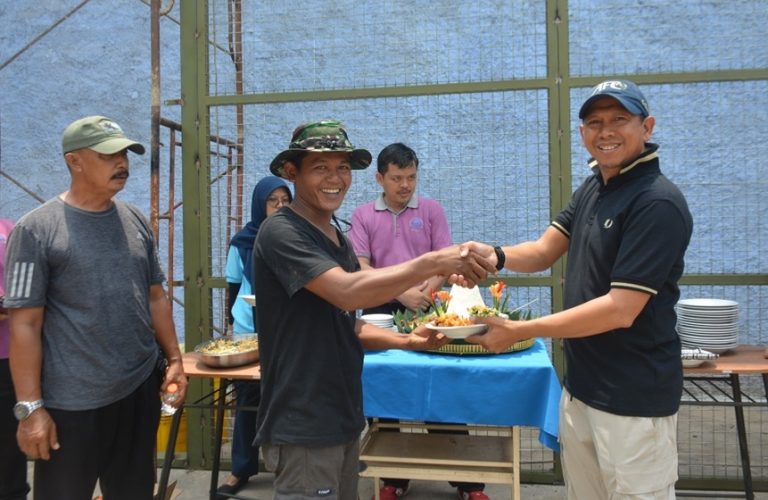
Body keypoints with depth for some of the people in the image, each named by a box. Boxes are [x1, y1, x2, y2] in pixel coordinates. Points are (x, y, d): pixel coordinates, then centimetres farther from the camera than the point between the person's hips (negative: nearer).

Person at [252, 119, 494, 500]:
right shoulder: (281, 232, -15)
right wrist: (433, 262, -29)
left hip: (341, 418, 8)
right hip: (302, 426, -8)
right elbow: (348, 292, -30)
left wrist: (407, 341, 2)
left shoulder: (338, 239, 11)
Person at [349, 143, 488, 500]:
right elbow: (360, 270, -5)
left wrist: (425, 290, -19)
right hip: (382, 311, 1)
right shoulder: (363, 216, 3)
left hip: (427, 310, 0)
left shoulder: (431, 210, 5)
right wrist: (401, 293, -16)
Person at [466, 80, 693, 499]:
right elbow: (544, 252, 5)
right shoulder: (592, 188, 8)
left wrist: (519, 331, -25)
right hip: (580, 384, 8)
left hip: (633, 398, -8)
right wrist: (495, 256, -17)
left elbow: (621, 309, -24)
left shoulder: (658, 203, -19)